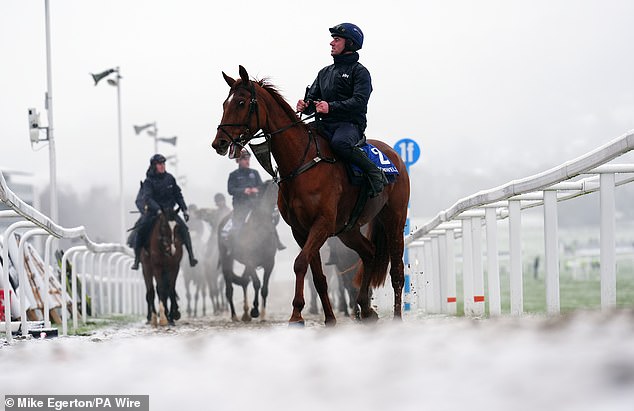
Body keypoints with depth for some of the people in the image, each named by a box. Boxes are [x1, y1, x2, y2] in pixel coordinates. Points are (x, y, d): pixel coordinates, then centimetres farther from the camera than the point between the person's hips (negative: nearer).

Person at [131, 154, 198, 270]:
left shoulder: (169, 178, 4)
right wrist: (158, 210, -35)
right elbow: (148, 198, -21)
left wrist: (184, 210, 8)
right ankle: (137, 259, -10)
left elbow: (178, 195, 13)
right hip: (153, 212, -3)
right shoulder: (149, 181, -8)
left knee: (183, 228, -12)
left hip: (169, 210, 3)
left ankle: (191, 257, -9)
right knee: (140, 230, -20)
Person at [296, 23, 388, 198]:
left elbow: (359, 101, -13)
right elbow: (312, 98, 22)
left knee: (340, 142, -39)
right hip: (325, 124, 6)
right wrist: (305, 106, -4)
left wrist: (331, 107, -25)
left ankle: (374, 172, -22)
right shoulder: (325, 72, 24)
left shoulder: (359, 72, 2)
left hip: (350, 124, -6)